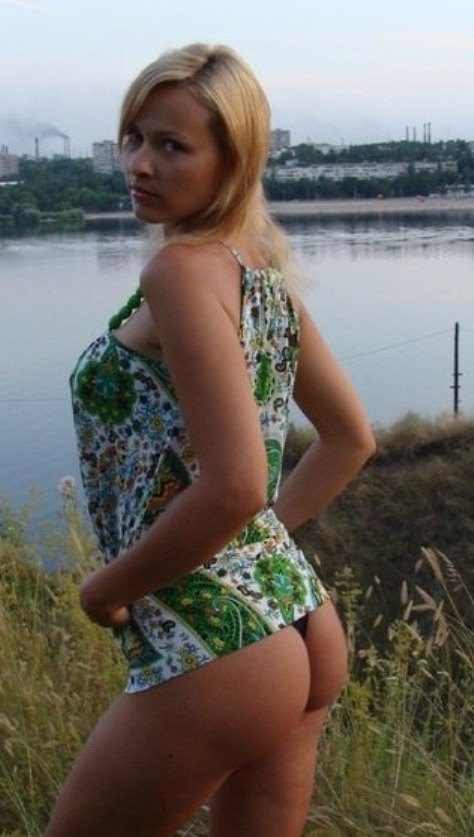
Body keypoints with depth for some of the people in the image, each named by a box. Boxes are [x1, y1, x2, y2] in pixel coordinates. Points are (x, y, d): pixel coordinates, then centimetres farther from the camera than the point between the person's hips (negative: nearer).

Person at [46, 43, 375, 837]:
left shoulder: (184, 268, -18)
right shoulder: (262, 266, 9)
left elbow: (234, 486, -26)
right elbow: (351, 439, 18)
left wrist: (108, 586, -12)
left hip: (214, 653, -8)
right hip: (297, 623, 8)